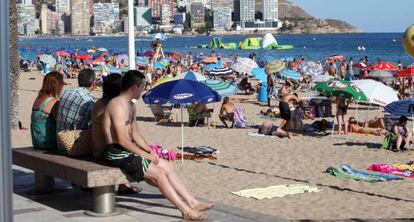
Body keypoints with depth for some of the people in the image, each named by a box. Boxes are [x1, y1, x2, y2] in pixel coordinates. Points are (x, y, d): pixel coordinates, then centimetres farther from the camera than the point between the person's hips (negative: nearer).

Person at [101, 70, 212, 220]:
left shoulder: (131, 106, 16)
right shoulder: (118, 105, -17)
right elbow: (122, 140, -22)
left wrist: (150, 151, 5)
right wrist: (144, 154, -16)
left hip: (127, 150, 10)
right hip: (117, 153, -10)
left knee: (167, 166, 4)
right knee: (158, 172, -16)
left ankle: (192, 203, 3)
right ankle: (186, 211, -12)